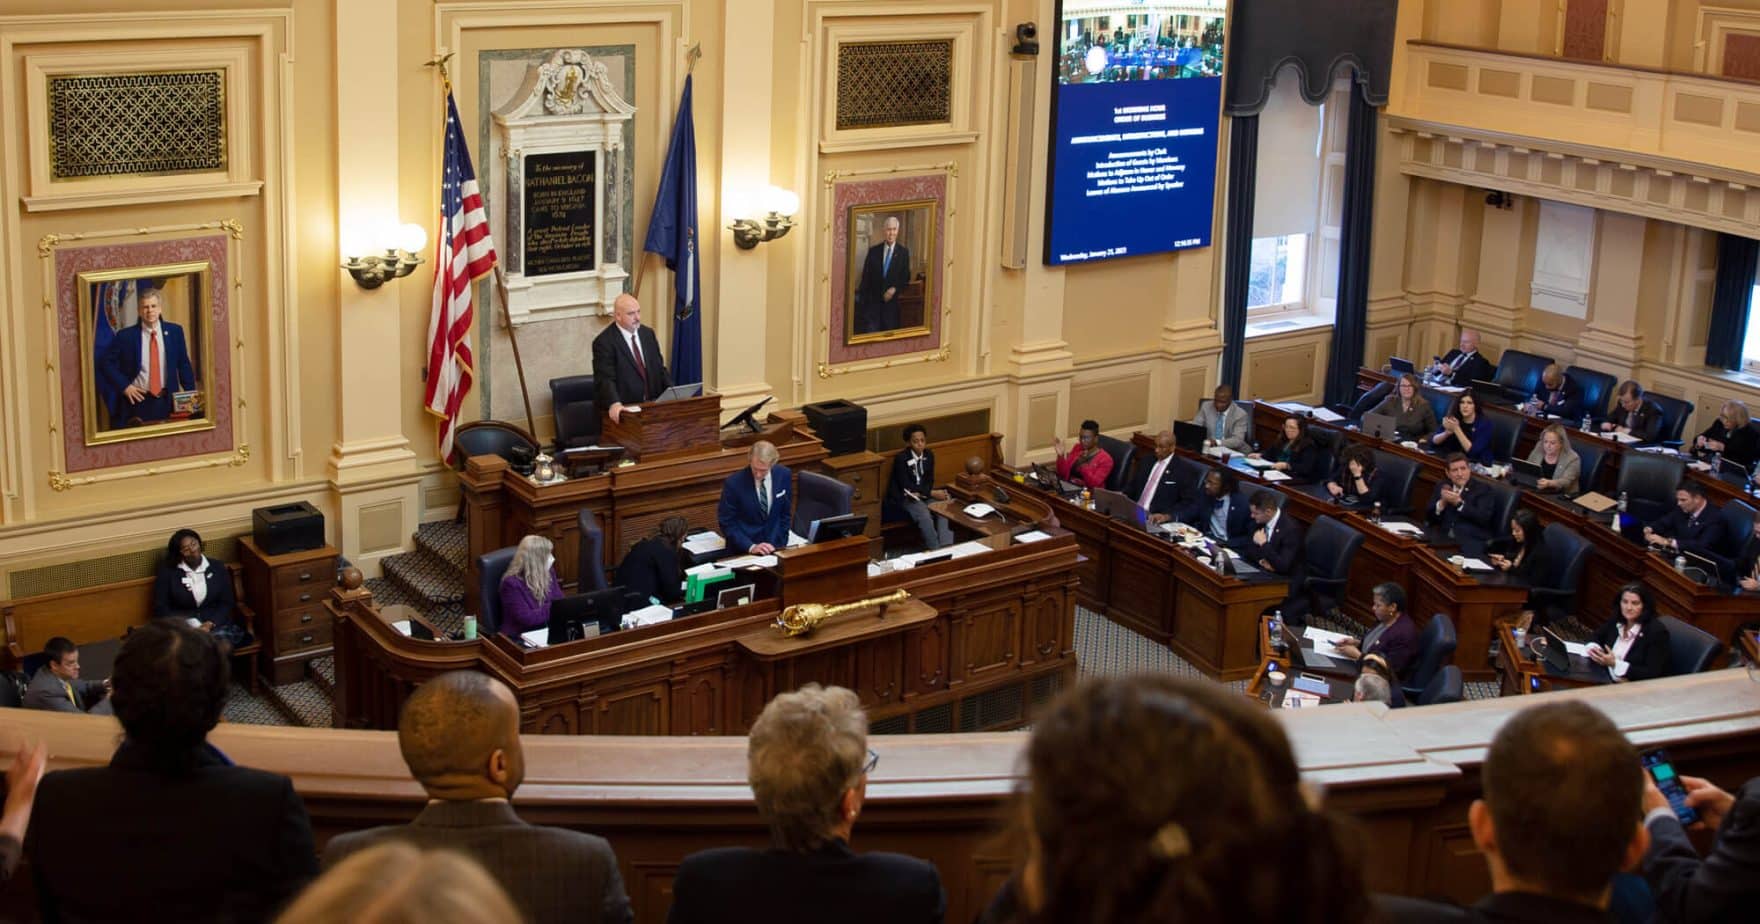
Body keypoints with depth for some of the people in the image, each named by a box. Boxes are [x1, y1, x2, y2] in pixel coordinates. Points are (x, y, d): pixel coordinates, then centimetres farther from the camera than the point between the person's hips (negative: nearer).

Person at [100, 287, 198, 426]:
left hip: (167, 401, 2)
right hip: (137, 401, -2)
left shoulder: (174, 331, 2)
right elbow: (107, 364, 2)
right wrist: (124, 386, -9)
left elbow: (184, 365, 8)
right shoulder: (125, 335, -3)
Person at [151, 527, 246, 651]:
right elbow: (160, 607, 2)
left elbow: (227, 603, 6)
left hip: (216, 624, 1)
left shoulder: (218, 568, 11)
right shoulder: (167, 571, 6)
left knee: (223, 645, -34)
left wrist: (210, 624, -13)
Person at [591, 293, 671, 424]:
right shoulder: (604, 342, -8)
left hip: (652, 405, 6)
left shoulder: (648, 334, 13)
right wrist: (614, 404, -35)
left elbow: (659, 368, 18)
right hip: (624, 410, -6)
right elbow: (605, 379, -17)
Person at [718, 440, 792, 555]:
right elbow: (727, 523, -9)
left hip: (774, 547, 2)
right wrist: (751, 547, -18)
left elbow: (785, 513, 7)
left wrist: (781, 544, 1)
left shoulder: (784, 475, -5)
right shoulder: (734, 483, -15)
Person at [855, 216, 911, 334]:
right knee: (871, 333, -6)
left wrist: (895, 289, -12)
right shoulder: (873, 251, 3)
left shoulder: (903, 252, 2)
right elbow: (865, 277, 4)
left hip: (893, 300, 0)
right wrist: (862, 301, 0)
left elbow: (906, 276, 5)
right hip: (873, 300, 0)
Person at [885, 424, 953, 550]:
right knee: (924, 515, -33)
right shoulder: (901, 458, -14)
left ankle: (946, 547, -29)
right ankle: (935, 549, -29)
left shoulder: (929, 455, 3)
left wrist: (922, 493, -16)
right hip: (905, 497, -5)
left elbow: (930, 480, 7)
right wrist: (932, 493, -25)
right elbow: (906, 486, -19)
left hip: (923, 495, 5)